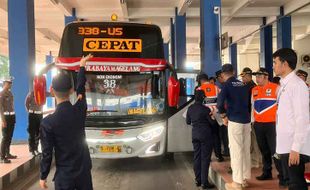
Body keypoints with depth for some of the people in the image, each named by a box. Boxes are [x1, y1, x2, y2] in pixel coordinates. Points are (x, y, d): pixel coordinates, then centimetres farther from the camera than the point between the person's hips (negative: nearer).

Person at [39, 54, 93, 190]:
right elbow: (80, 88, 12)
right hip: (84, 170, 4)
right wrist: (82, 66, 28)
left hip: (64, 174, -3)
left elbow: (47, 153, -12)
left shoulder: (48, 122, -18)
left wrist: (43, 176, 4)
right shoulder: (80, 110, -8)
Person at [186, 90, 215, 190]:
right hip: (205, 135, -5)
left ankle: (198, 180, 19)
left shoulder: (190, 108, 1)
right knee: (205, 158, 0)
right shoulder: (205, 109, -16)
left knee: (196, 157, 12)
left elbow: (188, 122, 11)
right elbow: (212, 122, -8)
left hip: (195, 134, 6)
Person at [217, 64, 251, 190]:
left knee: (236, 151, -2)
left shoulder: (226, 85, -6)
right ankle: (244, 178, 21)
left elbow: (220, 103, -16)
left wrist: (224, 116, -3)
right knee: (246, 150, 12)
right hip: (246, 120, 6)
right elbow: (247, 100, 14)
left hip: (235, 121, -6)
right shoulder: (243, 84, 12)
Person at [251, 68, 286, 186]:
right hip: (258, 125, 6)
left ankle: (283, 176, 3)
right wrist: (253, 120, 17)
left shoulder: (275, 88, -8)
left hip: (272, 124, -6)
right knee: (264, 150, 13)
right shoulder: (254, 90, 10)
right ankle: (267, 173, 25)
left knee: (275, 150, -5)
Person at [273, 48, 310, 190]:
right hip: (285, 145, 8)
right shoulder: (283, 85, 12)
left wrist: (296, 148, -20)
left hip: (294, 147, -8)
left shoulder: (297, 85, -14)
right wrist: (281, 145, 13)